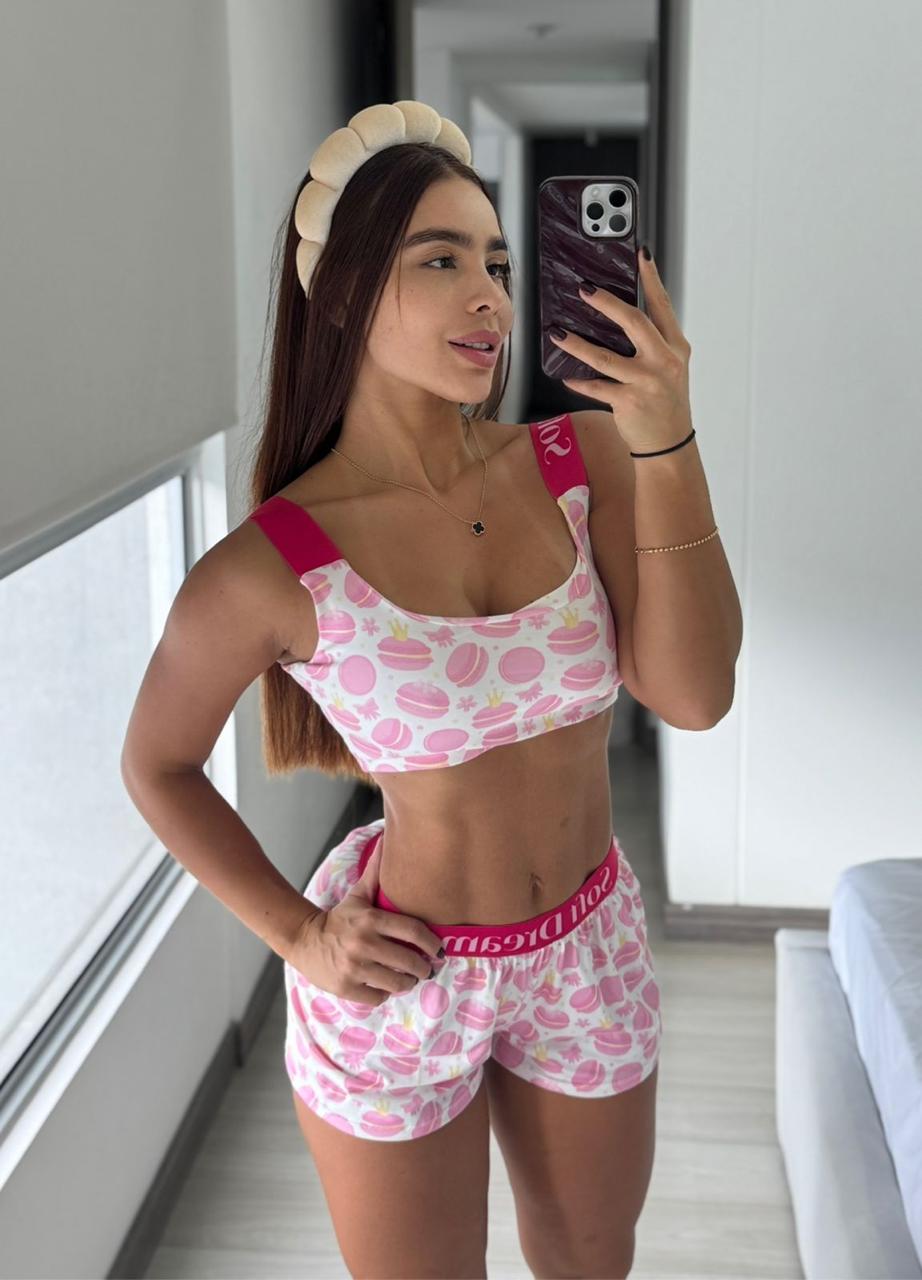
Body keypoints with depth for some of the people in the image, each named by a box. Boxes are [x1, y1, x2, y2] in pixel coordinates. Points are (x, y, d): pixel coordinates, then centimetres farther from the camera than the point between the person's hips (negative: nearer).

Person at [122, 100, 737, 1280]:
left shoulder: (584, 461, -11)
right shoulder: (269, 570, -20)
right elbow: (157, 766, -4)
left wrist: (664, 437, -28)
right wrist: (296, 935, -11)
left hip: (591, 955, 4)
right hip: (400, 980, -3)